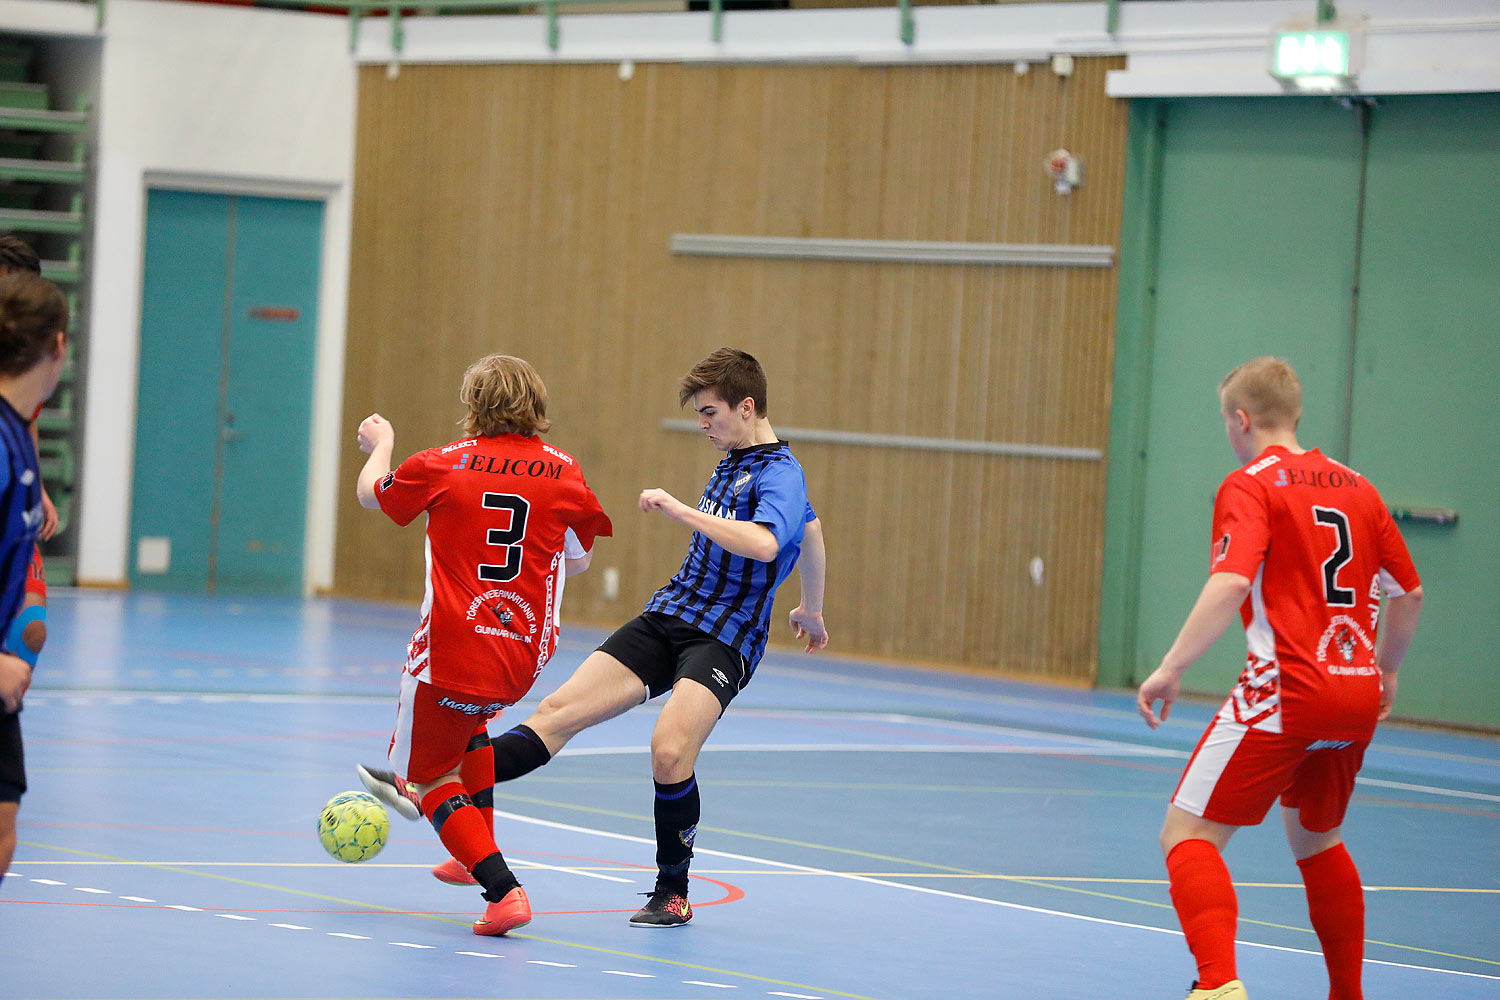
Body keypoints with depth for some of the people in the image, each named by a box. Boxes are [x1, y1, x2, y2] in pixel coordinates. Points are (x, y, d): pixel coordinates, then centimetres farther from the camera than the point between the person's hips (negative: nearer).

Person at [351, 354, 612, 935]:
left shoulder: (442, 466, -3)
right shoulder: (563, 473, 1)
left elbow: (370, 494, 16)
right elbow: (578, 561, 15)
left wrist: (380, 445, 37)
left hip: (452, 653, -4)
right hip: (524, 658, 5)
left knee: (427, 776, 7)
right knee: (470, 719, 36)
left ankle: (501, 887, -13)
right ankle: (475, 854, 36)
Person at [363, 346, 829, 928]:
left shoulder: (781, 474, -12)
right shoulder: (731, 464, 16)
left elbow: (764, 544, -34)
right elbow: (811, 530, 33)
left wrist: (679, 509, -28)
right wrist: (811, 608, 45)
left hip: (725, 640, -8)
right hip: (666, 617, 8)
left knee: (669, 750, -27)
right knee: (560, 710, -5)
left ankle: (673, 893, -9)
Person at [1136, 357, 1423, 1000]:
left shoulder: (1249, 486, -4)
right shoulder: (1356, 487, 15)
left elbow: (1231, 584, -20)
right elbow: (1408, 593, 19)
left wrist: (1171, 668, -20)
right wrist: (1384, 673, 33)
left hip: (1286, 689, -7)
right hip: (1358, 694, 7)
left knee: (1187, 833, -5)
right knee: (1315, 838, 27)